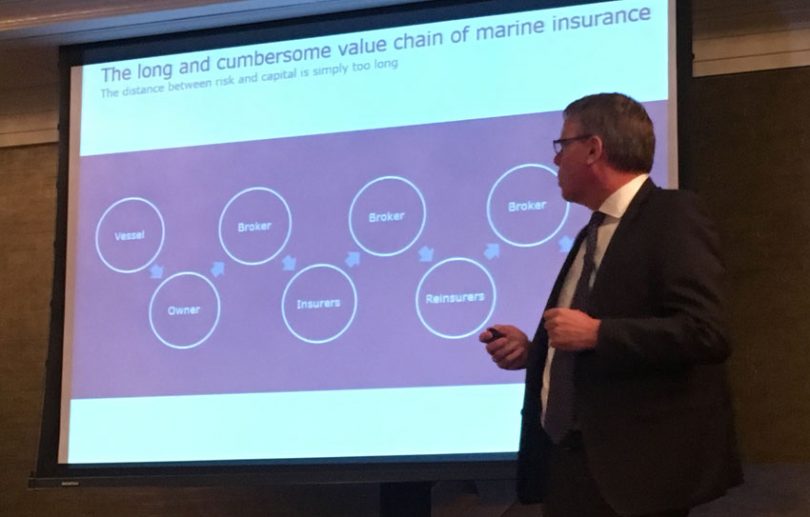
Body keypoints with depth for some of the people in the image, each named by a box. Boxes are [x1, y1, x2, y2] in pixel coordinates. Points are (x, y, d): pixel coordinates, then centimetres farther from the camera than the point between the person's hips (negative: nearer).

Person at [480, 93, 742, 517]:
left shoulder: (673, 215, -9)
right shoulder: (593, 232, 18)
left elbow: (705, 333, -21)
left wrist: (595, 333, -20)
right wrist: (532, 349, 4)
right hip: (568, 458, 8)